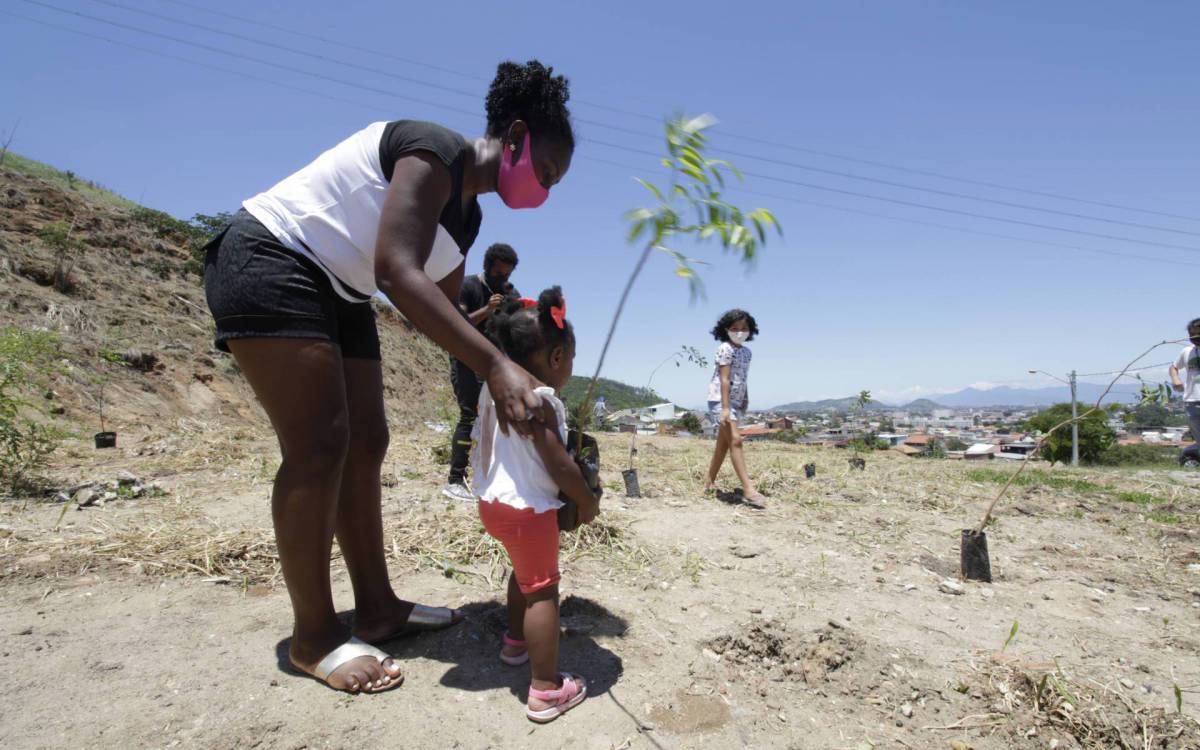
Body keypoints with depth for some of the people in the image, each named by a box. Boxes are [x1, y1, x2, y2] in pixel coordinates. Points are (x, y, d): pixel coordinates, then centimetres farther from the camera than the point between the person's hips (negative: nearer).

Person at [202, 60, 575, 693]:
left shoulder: (467, 213, 9)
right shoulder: (436, 150, -20)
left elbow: (445, 310, 12)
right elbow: (397, 274, -33)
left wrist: (507, 380, 7)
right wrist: (494, 364, -38)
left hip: (336, 294, 10)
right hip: (269, 264, -10)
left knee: (366, 444, 5)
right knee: (318, 446, -14)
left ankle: (377, 608, 14)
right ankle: (314, 636, 0)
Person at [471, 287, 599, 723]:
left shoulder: (494, 386, 5)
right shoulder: (540, 399, -22)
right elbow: (559, 465, -21)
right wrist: (587, 502, -7)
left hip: (491, 500, 9)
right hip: (526, 507, -9)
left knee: (524, 571, 29)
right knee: (542, 589, 1)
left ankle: (516, 641, 48)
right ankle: (546, 691, 8)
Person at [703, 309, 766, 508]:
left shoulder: (746, 351, 12)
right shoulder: (725, 349, -12)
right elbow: (724, 379, -19)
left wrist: (745, 400, 6)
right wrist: (725, 408, -25)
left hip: (735, 401, 9)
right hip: (720, 400, -9)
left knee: (723, 444, 13)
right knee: (735, 440, -16)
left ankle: (710, 483, 24)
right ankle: (748, 490, -19)